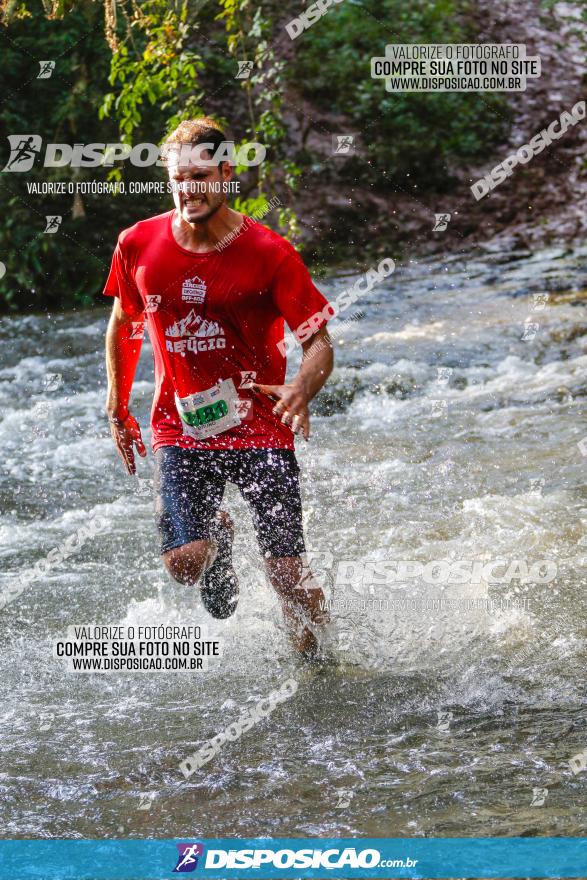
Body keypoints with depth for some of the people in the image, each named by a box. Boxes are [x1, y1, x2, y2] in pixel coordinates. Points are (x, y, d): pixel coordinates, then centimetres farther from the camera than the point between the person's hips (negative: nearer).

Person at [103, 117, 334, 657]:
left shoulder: (270, 254, -11)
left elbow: (318, 342, -10)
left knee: (289, 575, -6)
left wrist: (301, 391, -32)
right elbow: (124, 325, 16)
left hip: (260, 429, -2)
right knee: (185, 562, -16)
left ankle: (318, 663, 23)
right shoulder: (138, 246, -2)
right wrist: (117, 408, 16)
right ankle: (218, 538, 21)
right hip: (180, 429, 2)